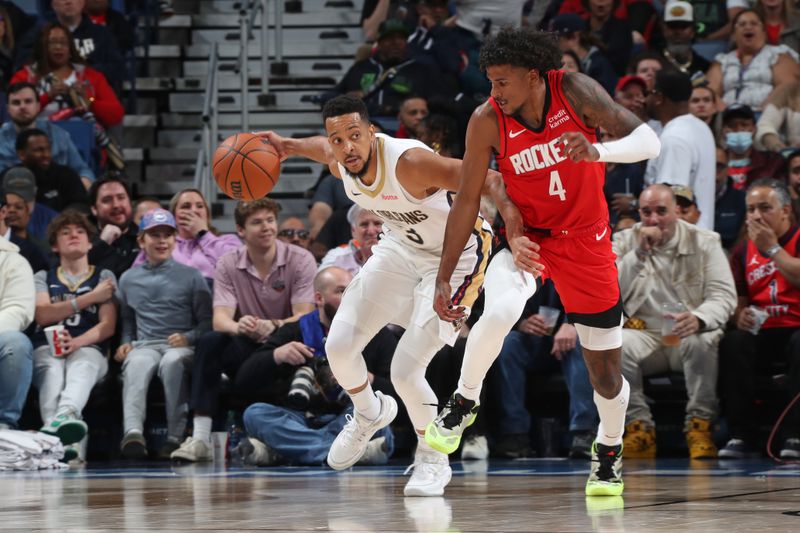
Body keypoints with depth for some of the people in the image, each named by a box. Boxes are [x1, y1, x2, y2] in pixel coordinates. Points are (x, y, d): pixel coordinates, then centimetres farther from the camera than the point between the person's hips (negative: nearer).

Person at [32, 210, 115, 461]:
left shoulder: (104, 277, 22)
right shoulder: (43, 278, 25)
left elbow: (107, 326, 7)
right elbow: (42, 315, 4)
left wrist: (77, 342, -14)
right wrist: (90, 298, -1)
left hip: (88, 347, -1)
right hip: (47, 347, 1)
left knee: (81, 367, -38)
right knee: (53, 371, -36)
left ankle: (64, 416, -72)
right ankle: (57, 439, -64)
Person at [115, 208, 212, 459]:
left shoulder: (191, 276, 13)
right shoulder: (128, 279, 21)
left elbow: (207, 322, 9)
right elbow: (125, 320, 25)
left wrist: (188, 337, -10)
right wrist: (125, 343, 5)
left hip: (181, 346, -1)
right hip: (144, 345, 1)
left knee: (172, 362, -39)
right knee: (136, 363, -36)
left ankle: (176, 436, -38)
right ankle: (133, 433, -56)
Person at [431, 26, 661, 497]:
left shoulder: (574, 91, -19)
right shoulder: (487, 121, -17)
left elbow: (649, 141, -22)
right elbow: (467, 201, -9)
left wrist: (598, 151, -43)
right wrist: (444, 278, -10)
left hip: (586, 240, 1)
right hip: (526, 236, -1)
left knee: (605, 370, 5)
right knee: (500, 311, -34)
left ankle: (610, 451, 34)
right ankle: (463, 402, -7)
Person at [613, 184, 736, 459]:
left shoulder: (704, 242, 3)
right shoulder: (625, 242, 8)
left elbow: (724, 295, -8)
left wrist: (698, 319, -31)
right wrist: (639, 253, -15)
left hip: (686, 334, -1)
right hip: (645, 336, 1)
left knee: (702, 340, -36)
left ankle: (700, 424, -23)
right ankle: (639, 426, -22)